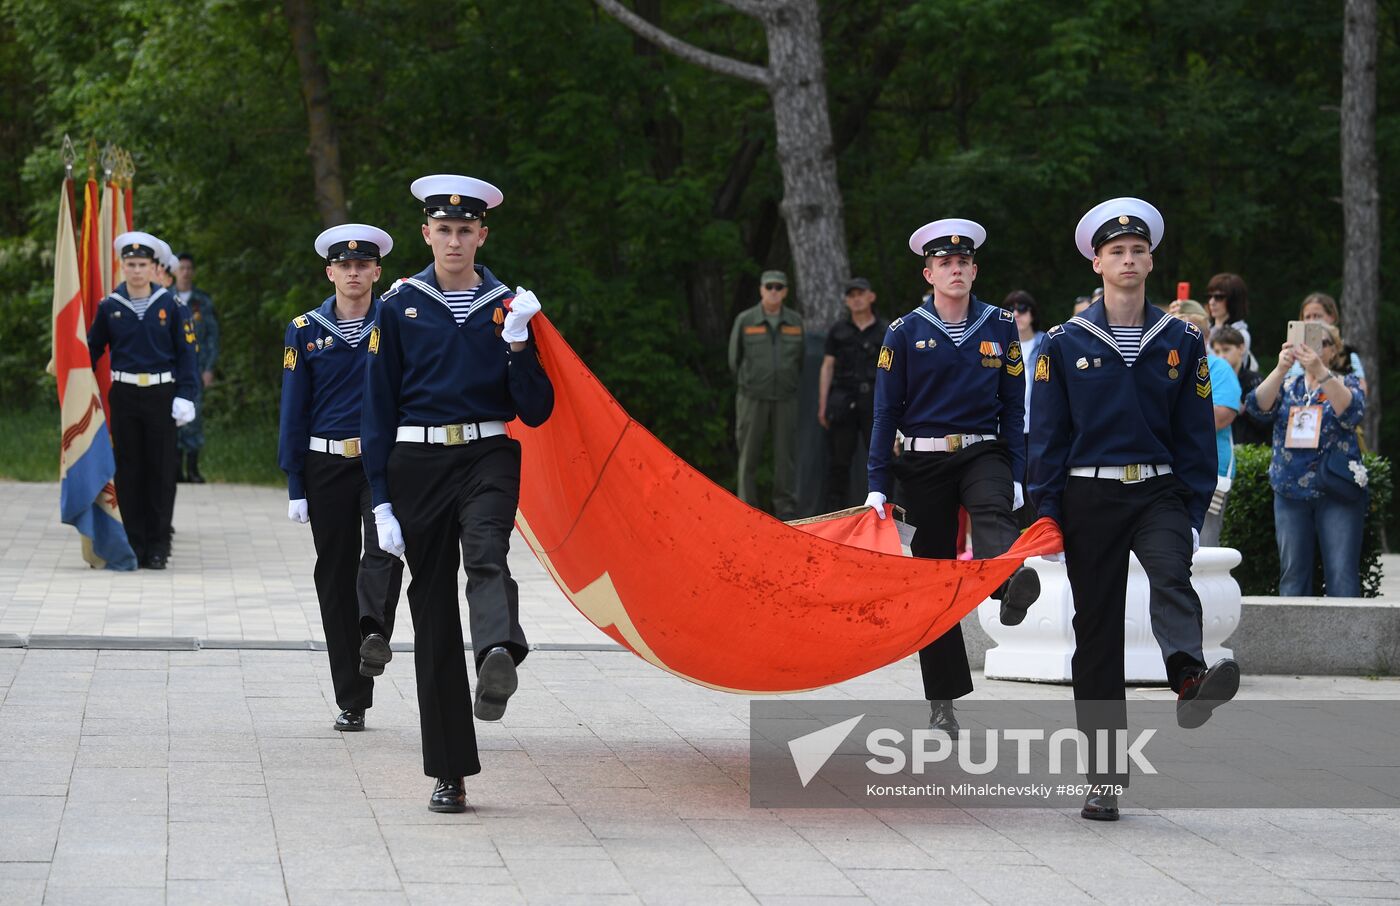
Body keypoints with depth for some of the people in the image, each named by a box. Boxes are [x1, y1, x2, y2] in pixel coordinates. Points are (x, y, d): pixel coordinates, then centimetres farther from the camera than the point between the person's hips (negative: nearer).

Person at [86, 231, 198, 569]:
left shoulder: (169, 306, 1)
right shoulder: (109, 307, 4)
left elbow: (186, 352, 1)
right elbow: (92, 350, 11)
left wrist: (185, 395, -6)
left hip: (161, 395, -1)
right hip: (124, 396, 1)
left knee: (161, 471, 1)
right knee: (128, 471, 4)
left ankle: (158, 546, 8)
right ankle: (134, 544, 10)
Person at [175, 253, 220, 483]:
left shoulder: (204, 301, 8)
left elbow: (213, 336, 8)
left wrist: (210, 368, -1)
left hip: (196, 366, 0)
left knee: (194, 414, -6)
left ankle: (192, 469, -2)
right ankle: (176, 469, 1)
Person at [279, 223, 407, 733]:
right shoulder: (305, 332, 4)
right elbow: (294, 412, 5)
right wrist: (296, 486, 0)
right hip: (327, 466, 1)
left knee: (384, 546, -29)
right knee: (336, 574, 3)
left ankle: (374, 631, -50)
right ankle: (352, 703, 8)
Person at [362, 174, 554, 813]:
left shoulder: (505, 306, 6)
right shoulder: (400, 307, 4)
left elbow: (536, 411, 4)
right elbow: (378, 408, 3)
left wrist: (516, 342, -12)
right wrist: (382, 501, -3)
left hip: (487, 456, 0)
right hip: (418, 463, 1)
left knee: (486, 553, -32)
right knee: (433, 606, 0)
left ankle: (499, 656, -61)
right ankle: (450, 773, 6)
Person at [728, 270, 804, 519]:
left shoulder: (795, 321, 2)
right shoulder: (745, 320, -5)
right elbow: (735, 359, 6)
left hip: (785, 400, 1)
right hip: (753, 398, -1)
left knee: (786, 454, 0)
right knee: (749, 455, 0)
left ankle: (786, 509, 5)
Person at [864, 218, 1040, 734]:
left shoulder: (1001, 326, 5)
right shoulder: (905, 333, 2)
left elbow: (1013, 406, 7)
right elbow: (886, 412, 2)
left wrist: (1016, 476, -1)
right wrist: (877, 485, -3)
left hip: (983, 454, 0)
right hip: (923, 461, 0)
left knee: (991, 511, -35)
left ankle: (1013, 587, -65)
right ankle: (943, 704, 8)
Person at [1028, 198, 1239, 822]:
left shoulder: (1182, 343, 6)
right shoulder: (1065, 344, 3)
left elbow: (1195, 435, 7)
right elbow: (1046, 437, 4)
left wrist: (1193, 513, -1)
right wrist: (1048, 517, -2)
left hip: (1160, 494, 0)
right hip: (1089, 496, 0)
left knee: (1172, 577, -30)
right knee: (1097, 629, 1)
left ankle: (1190, 680, -55)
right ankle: (1104, 773, 6)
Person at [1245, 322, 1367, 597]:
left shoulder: (1346, 383, 7)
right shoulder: (1287, 386, 14)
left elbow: (1352, 411, -16)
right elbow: (1259, 405, -7)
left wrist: (1320, 372, -30)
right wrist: (1281, 369, -24)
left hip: (1336, 492, -3)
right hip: (1291, 492, 3)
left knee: (1342, 574, -10)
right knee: (1292, 573, 4)